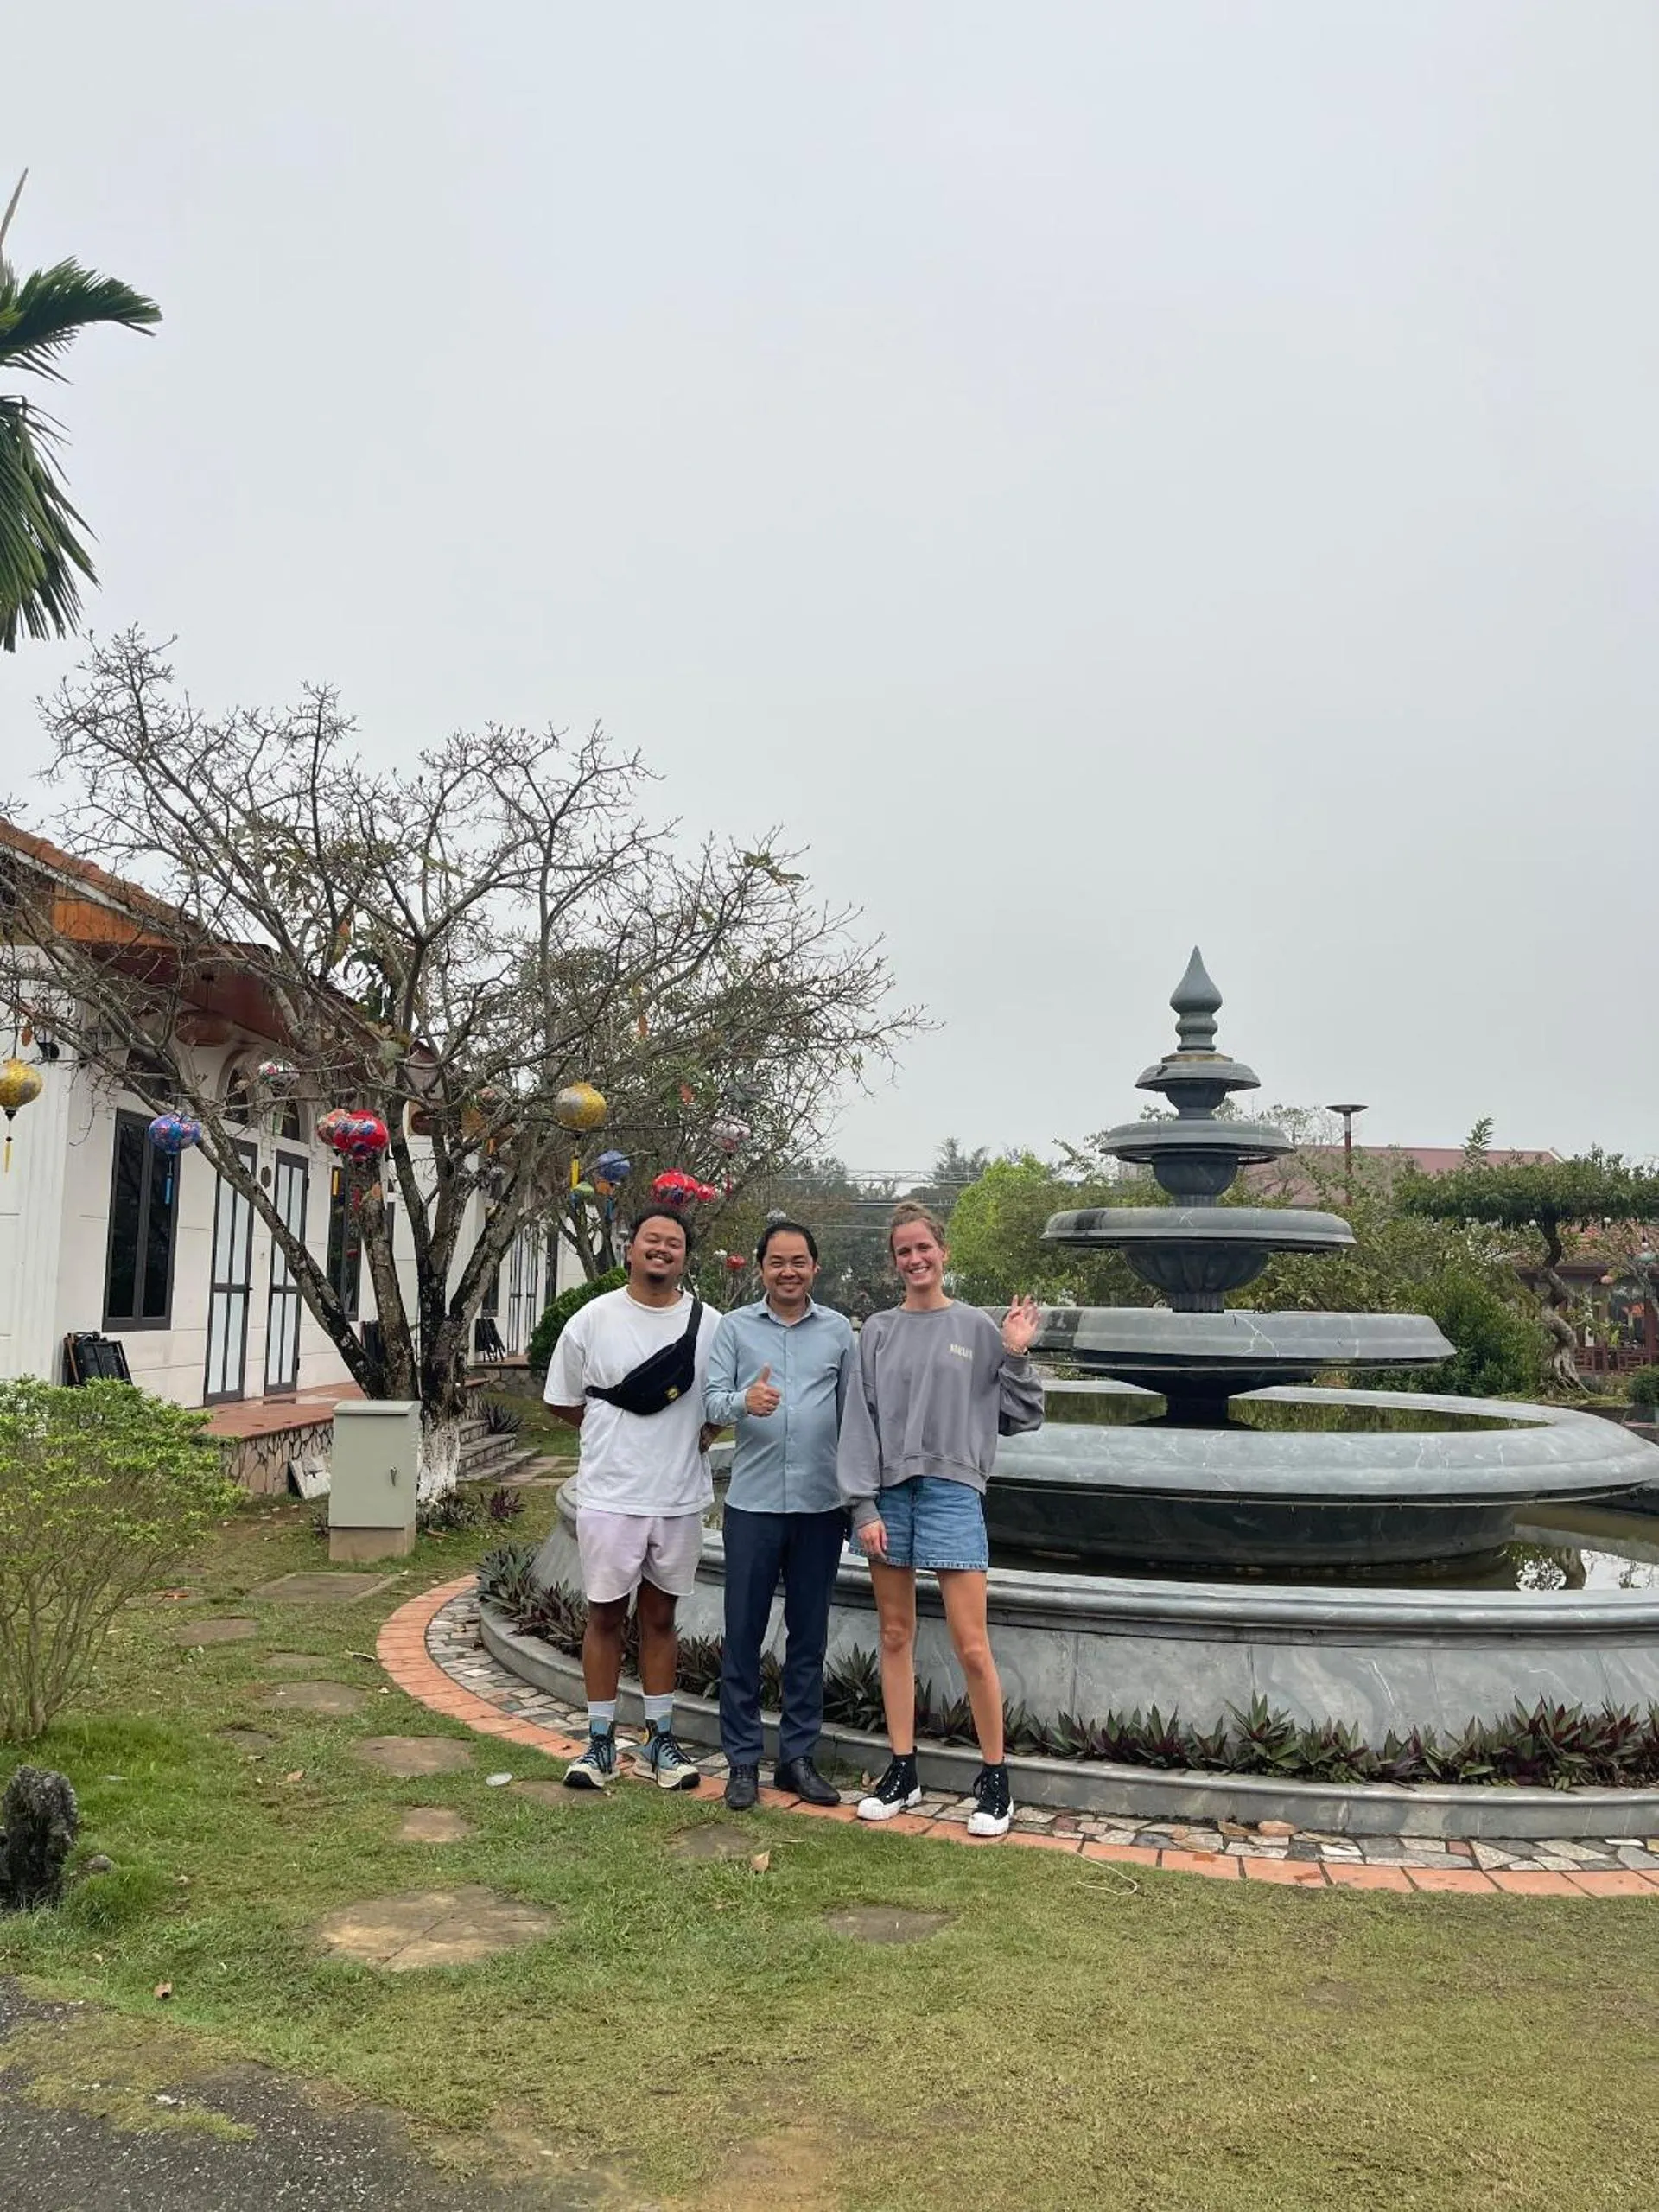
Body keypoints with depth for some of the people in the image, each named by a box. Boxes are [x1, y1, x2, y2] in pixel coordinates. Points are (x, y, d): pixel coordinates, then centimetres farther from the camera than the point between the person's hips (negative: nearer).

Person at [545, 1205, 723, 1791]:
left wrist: (704, 1433, -4)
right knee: (606, 1615, 7)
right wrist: (617, 1434, 1)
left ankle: (659, 1738, 24)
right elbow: (564, 1401, 6)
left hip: (680, 1498, 2)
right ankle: (600, 1742, 19)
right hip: (609, 1495, -1)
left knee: (660, 1616, 13)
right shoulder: (592, 1319, -4)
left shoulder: (710, 1325, -1)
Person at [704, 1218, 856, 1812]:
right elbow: (712, 1399, -5)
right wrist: (744, 1401, -28)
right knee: (743, 1635, 4)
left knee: (809, 1637, 10)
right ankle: (743, 1759, 16)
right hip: (753, 1502, -1)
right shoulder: (735, 1327, 3)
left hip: (821, 1505, 1)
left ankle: (798, 1757, 21)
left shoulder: (838, 1330, 6)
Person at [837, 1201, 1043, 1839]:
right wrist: (864, 1506, -3)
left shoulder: (977, 1328, 4)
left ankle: (995, 1780, 10)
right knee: (895, 1636, 10)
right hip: (888, 1493, 3)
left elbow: (1021, 1417, 5)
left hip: (952, 1490, -2)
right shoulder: (879, 1331, 7)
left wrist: (1016, 1356, -9)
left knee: (971, 1647, -5)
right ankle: (902, 1772, 22)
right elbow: (860, 1421, 4)